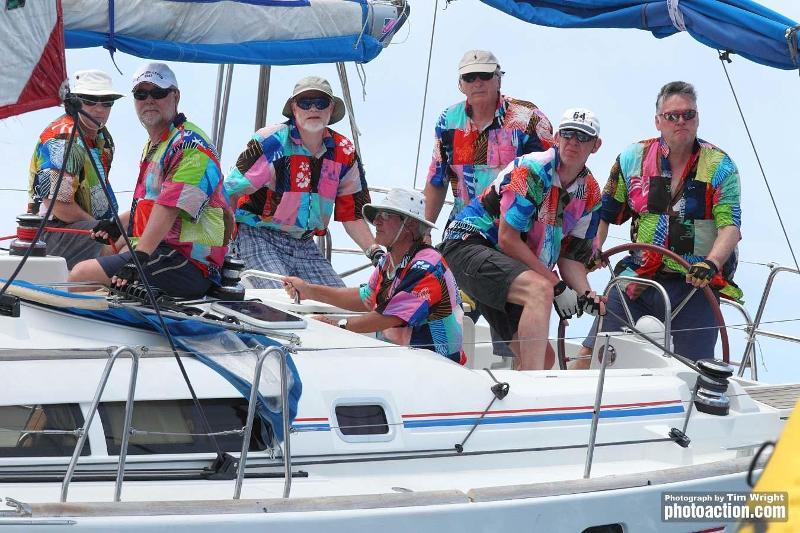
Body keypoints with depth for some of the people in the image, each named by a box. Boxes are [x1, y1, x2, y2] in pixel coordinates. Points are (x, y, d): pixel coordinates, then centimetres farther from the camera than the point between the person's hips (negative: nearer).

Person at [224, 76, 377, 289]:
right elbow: (231, 192, -13)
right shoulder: (272, 142, -11)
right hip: (258, 237, -6)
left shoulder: (344, 153, 5)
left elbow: (352, 214, 12)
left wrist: (375, 252, -2)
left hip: (304, 245, 6)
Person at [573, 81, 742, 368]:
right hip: (638, 277, 2)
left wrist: (711, 264, -27)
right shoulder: (632, 158, 6)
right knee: (591, 352, -4)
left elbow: (730, 227, -9)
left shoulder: (720, 166, -2)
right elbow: (605, 214, 16)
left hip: (696, 283, -2)